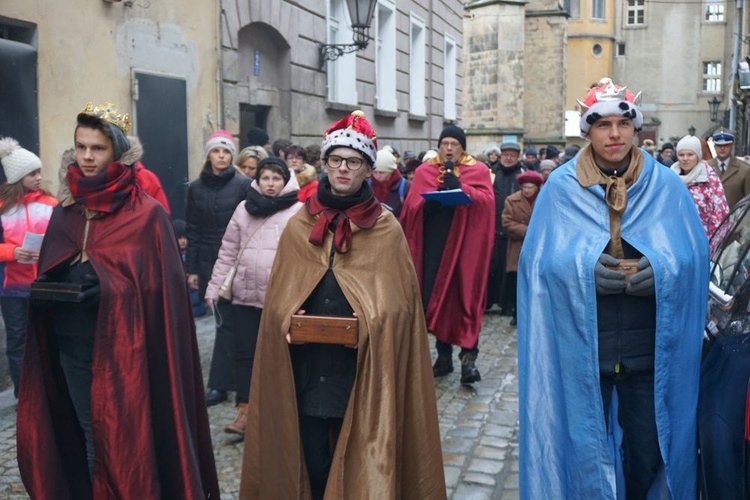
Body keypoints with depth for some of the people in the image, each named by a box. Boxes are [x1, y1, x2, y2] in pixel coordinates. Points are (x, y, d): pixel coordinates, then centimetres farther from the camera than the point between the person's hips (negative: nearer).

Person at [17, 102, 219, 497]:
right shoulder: (64, 213, 9)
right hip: (72, 346, 5)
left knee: (128, 440, 4)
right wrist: (45, 292, -6)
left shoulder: (147, 214, -7)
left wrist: (108, 290, -21)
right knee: (91, 438, 14)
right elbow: (47, 277, 15)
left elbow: (160, 284, -9)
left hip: (125, 345, -5)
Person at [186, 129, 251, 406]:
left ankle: (219, 384, 0)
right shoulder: (195, 188, 8)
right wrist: (191, 269, 5)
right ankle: (234, 375, 24)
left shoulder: (244, 185, -3)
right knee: (226, 320, 9)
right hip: (208, 262, 3)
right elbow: (193, 231, 8)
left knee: (227, 321, -5)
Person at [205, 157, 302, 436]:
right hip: (245, 295, 3)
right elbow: (228, 252, 9)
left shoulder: (298, 211, -2)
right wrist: (214, 286, 5)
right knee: (244, 353, 5)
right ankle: (245, 411, 13)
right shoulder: (244, 209, 9)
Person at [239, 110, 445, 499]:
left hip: (363, 373, -2)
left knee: (359, 462, 6)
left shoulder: (387, 230, 1)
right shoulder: (298, 226, 8)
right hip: (307, 371, 2)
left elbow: (400, 303, 0)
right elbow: (279, 299, 10)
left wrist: (373, 323, -17)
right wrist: (288, 319, -9)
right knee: (312, 463, 8)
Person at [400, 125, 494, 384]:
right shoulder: (424, 171, 11)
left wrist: (459, 187, -20)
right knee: (436, 297, 3)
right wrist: (427, 203, -18)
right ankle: (444, 354, 14)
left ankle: (468, 356, -5)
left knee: (466, 297, -7)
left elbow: (486, 200, -10)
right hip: (434, 244, 2)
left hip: (465, 243, -2)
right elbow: (411, 205, 2)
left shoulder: (478, 170, 6)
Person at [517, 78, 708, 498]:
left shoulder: (667, 187, 3)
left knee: (648, 449, 13)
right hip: (581, 347, -1)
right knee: (583, 446, 10)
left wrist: (661, 271, -18)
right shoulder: (560, 189, -1)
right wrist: (585, 269, -21)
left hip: (651, 347, 2)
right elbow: (541, 262, -5)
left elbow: (694, 258, 1)